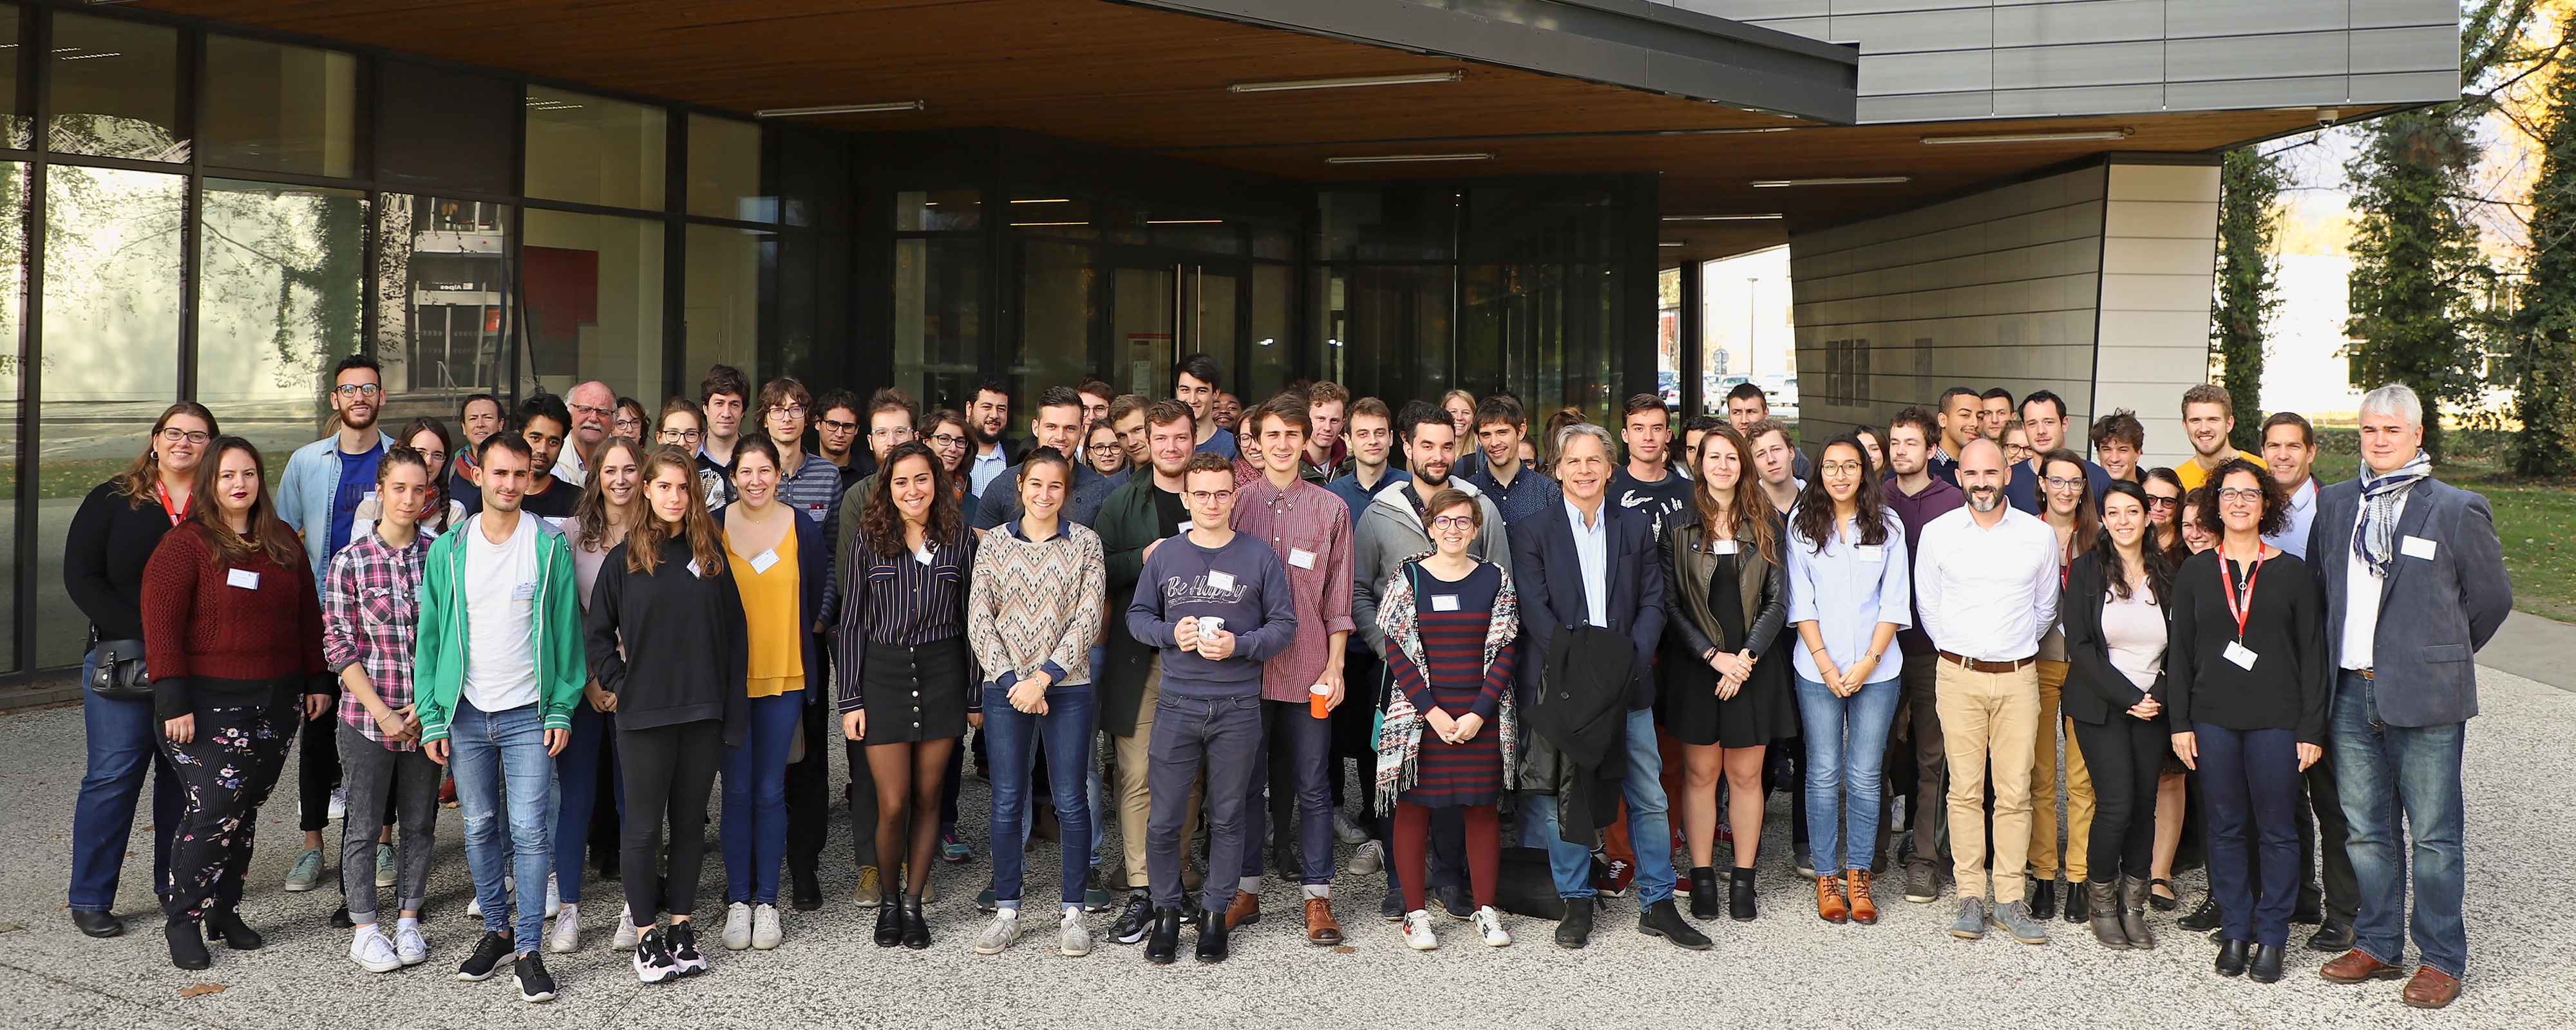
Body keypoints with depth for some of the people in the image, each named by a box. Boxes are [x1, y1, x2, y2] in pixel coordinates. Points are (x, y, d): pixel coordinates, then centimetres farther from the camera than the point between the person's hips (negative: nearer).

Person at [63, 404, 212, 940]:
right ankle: (90, 899, 9)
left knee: (188, 773, 7)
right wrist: (145, 631, -12)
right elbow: (81, 578, -1)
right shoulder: (112, 502, 3)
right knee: (113, 774, -1)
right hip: (121, 663, -1)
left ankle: (177, 885, 21)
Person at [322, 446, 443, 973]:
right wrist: (383, 713, -11)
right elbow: (340, 647, -6)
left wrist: (426, 705, -6)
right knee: (364, 825, 6)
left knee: (420, 822, 11)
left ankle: (408, 921, 25)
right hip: (366, 715, -2)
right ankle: (365, 930, 19)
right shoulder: (349, 561, -6)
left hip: (427, 715, 2)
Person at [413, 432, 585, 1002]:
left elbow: (566, 631, -1)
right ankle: (497, 931, 27)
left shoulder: (550, 546, -3)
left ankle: (527, 950, 5)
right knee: (480, 828, 11)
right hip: (466, 713, 2)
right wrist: (432, 717, -1)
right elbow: (429, 635, 4)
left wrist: (562, 709, -6)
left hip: (529, 713, -2)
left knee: (529, 830, -3)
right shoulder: (449, 549, 2)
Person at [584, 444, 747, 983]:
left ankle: (681, 926, 21)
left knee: (690, 822, 10)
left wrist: (733, 708, 0)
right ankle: (646, 934, 13)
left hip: (704, 712, 2)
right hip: (645, 714, -2)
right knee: (643, 826, 3)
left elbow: (734, 632, 5)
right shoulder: (623, 559, 0)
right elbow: (597, 632, 7)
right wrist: (619, 684, -4)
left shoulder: (711, 553, 5)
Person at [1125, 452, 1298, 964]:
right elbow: (1137, 615, 11)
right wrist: (1170, 633, -9)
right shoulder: (1164, 556, 5)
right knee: (1164, 819, 3)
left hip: (1238, 708, -1)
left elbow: (1284, 625, 1)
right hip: (1177, 705, 1)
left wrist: (1238, 645, -15)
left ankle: (1215, 913, 22)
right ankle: (1166, 912, 20)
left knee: (1228, 819, 8)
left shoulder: (1260, 557, 0)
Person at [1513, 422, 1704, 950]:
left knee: (1650, 798, 4)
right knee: (1563, 797, 4)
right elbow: (1535, 611, -5)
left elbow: (1653, 601, 5)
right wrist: (1577, 668, -15)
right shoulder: (1535, 534, 3)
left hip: (1627, 684, 2)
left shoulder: (1636, 527, 10)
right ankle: (1576, 905, 17)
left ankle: (1657, 905, 16)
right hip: (1560, 684, -2)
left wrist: (1630, 660, -10)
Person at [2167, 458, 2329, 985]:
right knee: (2226, 828, 8)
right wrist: (2179, 722, 1)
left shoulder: (2292, 573, 2)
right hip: (2213, 720, 2)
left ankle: (2271, 937, 15)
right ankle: (2235, 932, 19)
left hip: (2275, 722, -1)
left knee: (2275, 831, 3)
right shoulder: (2195, 572, 6)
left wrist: (2311, 729, -3)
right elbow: (2180, 652, 7)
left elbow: (2313, 655, 2)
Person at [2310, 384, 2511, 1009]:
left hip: (2425, 698, -4)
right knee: (2367, 831, 13)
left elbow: (2491, 597, 4)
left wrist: (2442, 655, 11)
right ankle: (2377, 946, 25)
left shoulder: (2458, 511, -5)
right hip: (2352, 694, 4)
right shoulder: (2334, 504, 9)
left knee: (2433, 836, 3)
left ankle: (2441, 959, 15)